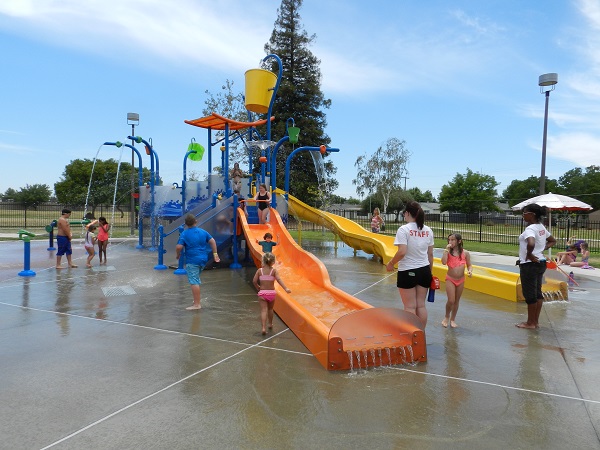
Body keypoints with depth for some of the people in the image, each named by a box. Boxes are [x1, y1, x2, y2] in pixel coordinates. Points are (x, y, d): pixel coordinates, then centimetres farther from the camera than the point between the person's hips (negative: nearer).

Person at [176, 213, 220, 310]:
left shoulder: (184, 234, -7)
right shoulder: (203, 232, 6)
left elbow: (179, 247, -14)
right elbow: (212, 241, 4)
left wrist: (178, 254, 5)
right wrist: (215, 253, 9)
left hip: (192, 261, -6)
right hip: (203, 259, 6)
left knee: (194, 282, -6)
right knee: (196, 279, 22)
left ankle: (197, 304, -7)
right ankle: (196, 298, 30)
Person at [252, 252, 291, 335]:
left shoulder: (259, 270, -3)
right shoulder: (274, 270, -6)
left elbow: (254, 281, -7)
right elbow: (279, 280, -19)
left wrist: (258, 288, 11)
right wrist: (286, 288, -25)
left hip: (262, 293, -1)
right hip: (271, 293, 1)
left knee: (264, 310, -3)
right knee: (270, 309, 22)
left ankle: (264, 327, -18)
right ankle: (270, 324, 39)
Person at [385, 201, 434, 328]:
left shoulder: (404, 229, -14)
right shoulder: (428, 230, 4)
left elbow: (402, 252, -22)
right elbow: (430, 254, 8)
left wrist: (390, 264, -7)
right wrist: (429, 271, 19)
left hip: (407, 272, -5)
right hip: (424, 270, 5)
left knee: (410, 307, 3)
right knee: (421, 305, 13)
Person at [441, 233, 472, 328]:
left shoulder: (465, 253, -2)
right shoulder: (448, 251, -5)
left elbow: (469, 265, 5)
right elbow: (444, 262, -21)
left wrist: (470, 270, -17)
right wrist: (447, 250, -19)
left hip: (460, 280, 2)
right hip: (450, 279, -2)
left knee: (456, 301, 12)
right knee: (451, 300, -9)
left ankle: (453, 319, 28)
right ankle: (447, 317, 17)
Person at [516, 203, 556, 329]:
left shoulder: (530, 229, -20)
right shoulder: (541, 227, 9)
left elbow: (531, 243, -39)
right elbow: (553, 241, 23)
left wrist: (529, 254, -22)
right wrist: (542, 249, 11)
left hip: (529, 264, -10)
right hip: (541, 263, 10)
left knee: (529, 294, 1)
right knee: (537, 293, 15)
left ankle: (530, 323, 11)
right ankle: (536, 321, 24)